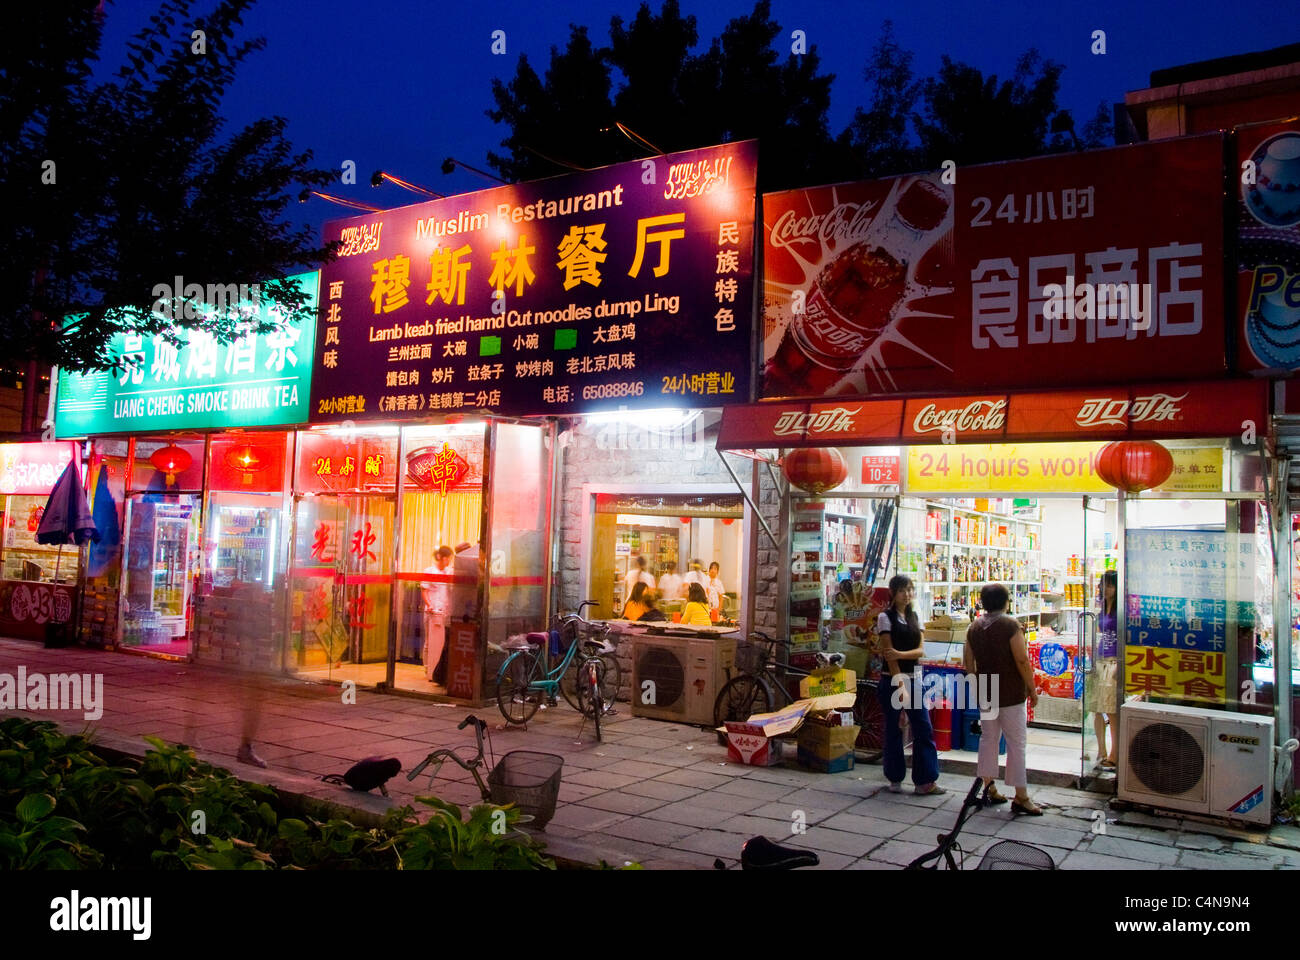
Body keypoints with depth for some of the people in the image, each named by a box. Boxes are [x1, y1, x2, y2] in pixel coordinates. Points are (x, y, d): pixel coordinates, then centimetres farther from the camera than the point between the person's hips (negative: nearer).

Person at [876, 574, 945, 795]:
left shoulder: (914, 616, 11)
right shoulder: (886, 617, -5)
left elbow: (921, 650, 1)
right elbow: (888, 654, -11)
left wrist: (900, 654, -19)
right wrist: (900, 686, -16)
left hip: (914, 679, 5)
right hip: (893, 680, -5)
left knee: (924, 729, 1)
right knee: (894, 730, 4)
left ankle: (924, 781, 6)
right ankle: (895, 779, 16)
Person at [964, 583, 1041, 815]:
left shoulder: (974, 627, 6)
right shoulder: (1010, 625, -13)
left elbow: (969, 663, 10)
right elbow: (1022, 661, -16)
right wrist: (1032, 690, -7)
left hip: (985, 693, 6)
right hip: (1011, 694, -6)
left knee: (988, 738, 14)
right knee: (1016, 743, -1)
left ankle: (989, 788, 18)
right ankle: (1021, 797, 2)